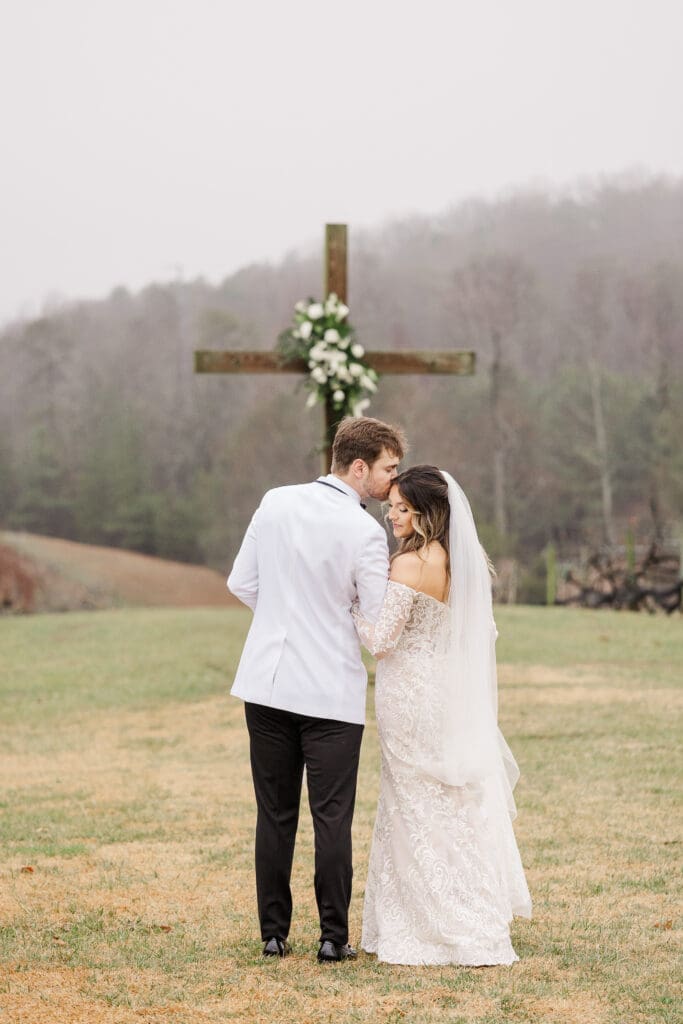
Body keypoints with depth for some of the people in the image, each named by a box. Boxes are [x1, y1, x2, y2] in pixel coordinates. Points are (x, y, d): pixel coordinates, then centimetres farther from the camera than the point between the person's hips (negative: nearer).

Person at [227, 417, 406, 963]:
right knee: (332, 817, 2)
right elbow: (380, 625, -8)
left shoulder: (275, 503, 2)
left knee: (274, 815, 10)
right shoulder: (365, 532, -13)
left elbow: (242, 583, 9)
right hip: (331, 691, -5)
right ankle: (334, 937, 4)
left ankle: (274, 933, 13)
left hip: (267, 683, 5)